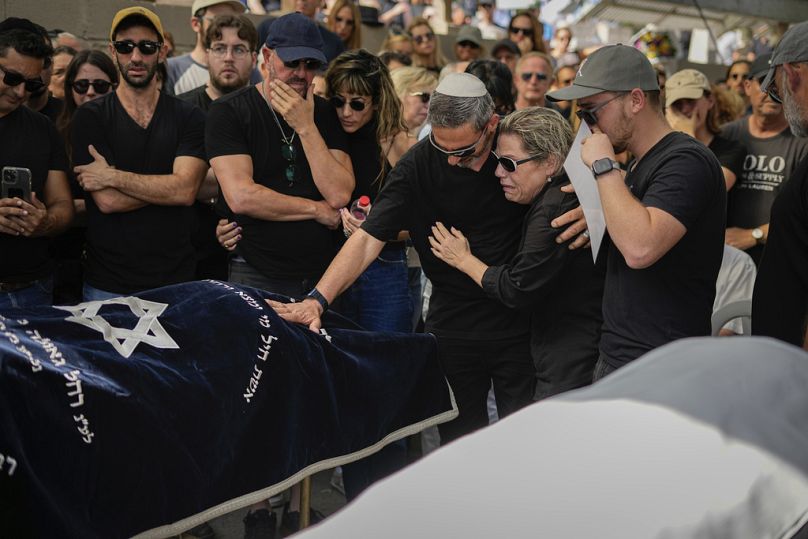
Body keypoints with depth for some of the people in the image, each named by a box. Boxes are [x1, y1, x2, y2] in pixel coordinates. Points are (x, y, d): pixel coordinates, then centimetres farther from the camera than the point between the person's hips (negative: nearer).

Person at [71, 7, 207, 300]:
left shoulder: (189, 118, 3)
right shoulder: (90, 117, -1)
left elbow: (186, 190, -12)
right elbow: (107, 201, -12)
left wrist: (112, 176, -14)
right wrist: (167, 185, -9)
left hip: (176, 281, 1)